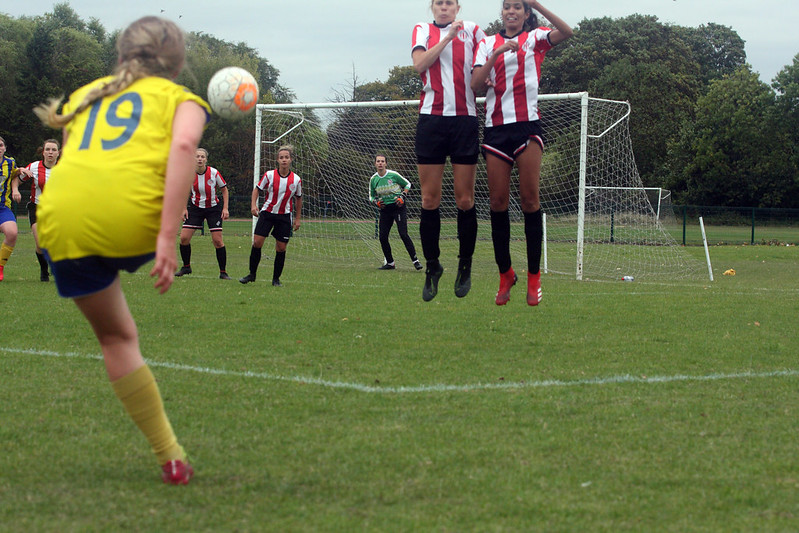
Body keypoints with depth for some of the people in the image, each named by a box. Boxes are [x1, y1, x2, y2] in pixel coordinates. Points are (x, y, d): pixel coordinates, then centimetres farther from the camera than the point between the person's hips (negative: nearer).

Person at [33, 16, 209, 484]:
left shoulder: (84, 95, 29)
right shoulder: (180, 98, 17)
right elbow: (183, 146, -4)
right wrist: (168, 238, -11)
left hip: (63, 220, 4)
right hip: (133, 217, -4)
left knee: (116, 338, 17)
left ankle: (172, 458, 17)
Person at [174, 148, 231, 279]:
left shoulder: (214, 173, -14)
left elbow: (224, 189, 0)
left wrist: (225, 208, -6)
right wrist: (184, 208, 1)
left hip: (213, 208, -2)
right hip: (195, 208, 2)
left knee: (217, 241, -10)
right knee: (184, 238, -8)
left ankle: (223, 272, 1)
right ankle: (186, 267, 13)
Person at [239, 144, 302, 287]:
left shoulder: (296, 180, -3)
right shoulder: (269, 175, -6)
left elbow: (298, 199, 10)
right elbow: (257, 189, 6)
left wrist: (297, 219, 11)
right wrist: (253, 204, -9)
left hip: (284, 216, 0)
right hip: (267, 212, 0)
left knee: (281, 248, -1)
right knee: (257, 243, -9)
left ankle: (276, 279, 13)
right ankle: (252, 274, 7)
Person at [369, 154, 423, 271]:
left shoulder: (393, 175, -7)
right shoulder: (373, 179, 4)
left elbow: (407, 184, 7)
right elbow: (371, 196, 17)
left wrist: (402, 197, -7)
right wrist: (376, 202, -5)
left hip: (398, 207, -4)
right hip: (385, 209, 4)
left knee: (403, 234, -17)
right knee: (382, 237, -2)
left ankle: (415, 260, -12)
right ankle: (390, 263, 14)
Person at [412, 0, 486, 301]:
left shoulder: (472, 30, 10)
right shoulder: (422, 30, 12)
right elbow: (419, 64, -6)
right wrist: (448, 36, -10)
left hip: (465, 118, 0)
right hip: (431, 118, 1)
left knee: (465, 199, -1)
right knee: (429, 199, -2)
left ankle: (465, 265, 10)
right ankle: (432, 266, 7)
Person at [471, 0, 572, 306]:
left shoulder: (535, 38, 9)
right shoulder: (488, 44, 14)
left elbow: (566, 32, -11)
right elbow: (476, 83, 2)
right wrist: (496, 55, -12)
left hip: (527, 125, -2)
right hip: (495, 128, 3)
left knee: (530, 198, -8)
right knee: (497, 201, -1)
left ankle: (534, 277, -4)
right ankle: (505, 274, 9)